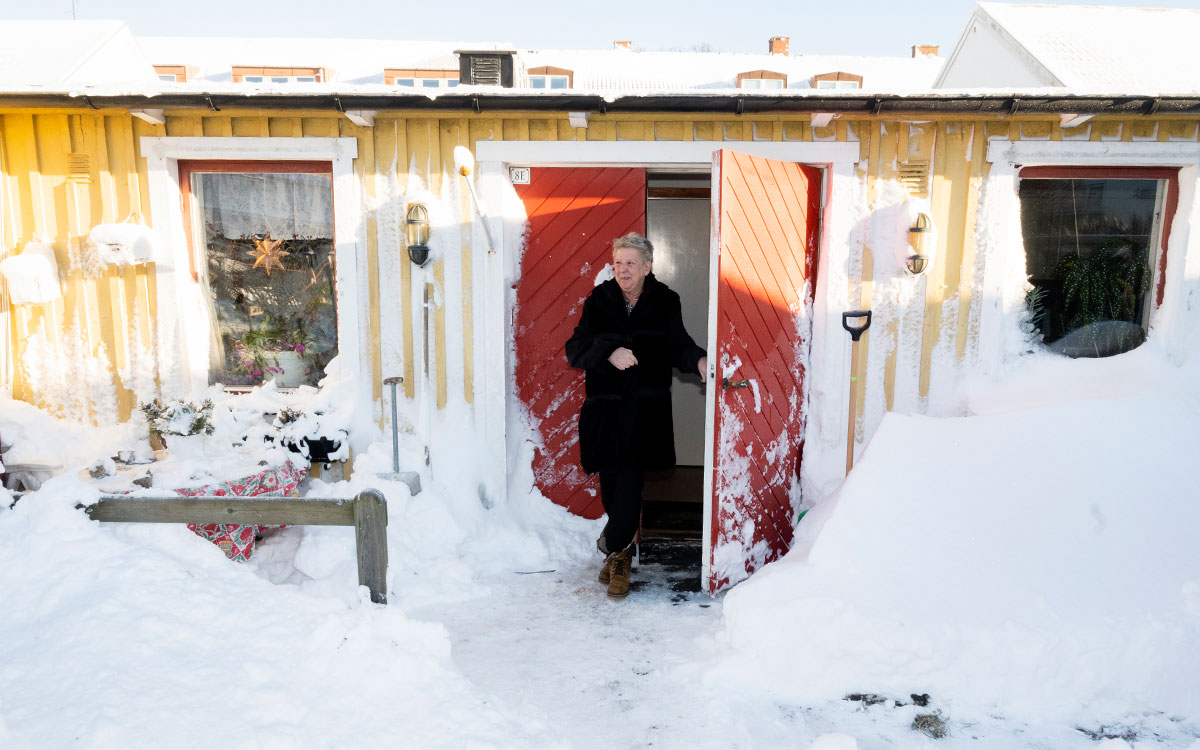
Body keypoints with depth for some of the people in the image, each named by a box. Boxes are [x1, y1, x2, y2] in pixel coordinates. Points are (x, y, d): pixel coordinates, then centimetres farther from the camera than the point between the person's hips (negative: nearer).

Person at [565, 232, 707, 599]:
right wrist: (608, 352, -22)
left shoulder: (665, 302, 2)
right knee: (611, 482, 7)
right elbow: (575, 349, -3)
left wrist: (698, 361, -7)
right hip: (606, 407, 1)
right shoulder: (599, 300, 2)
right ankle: (622, 546, 27)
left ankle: (616, 552, 8)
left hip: (646, 408, -1)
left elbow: (677, 345, 14)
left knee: (629, 482, -7)